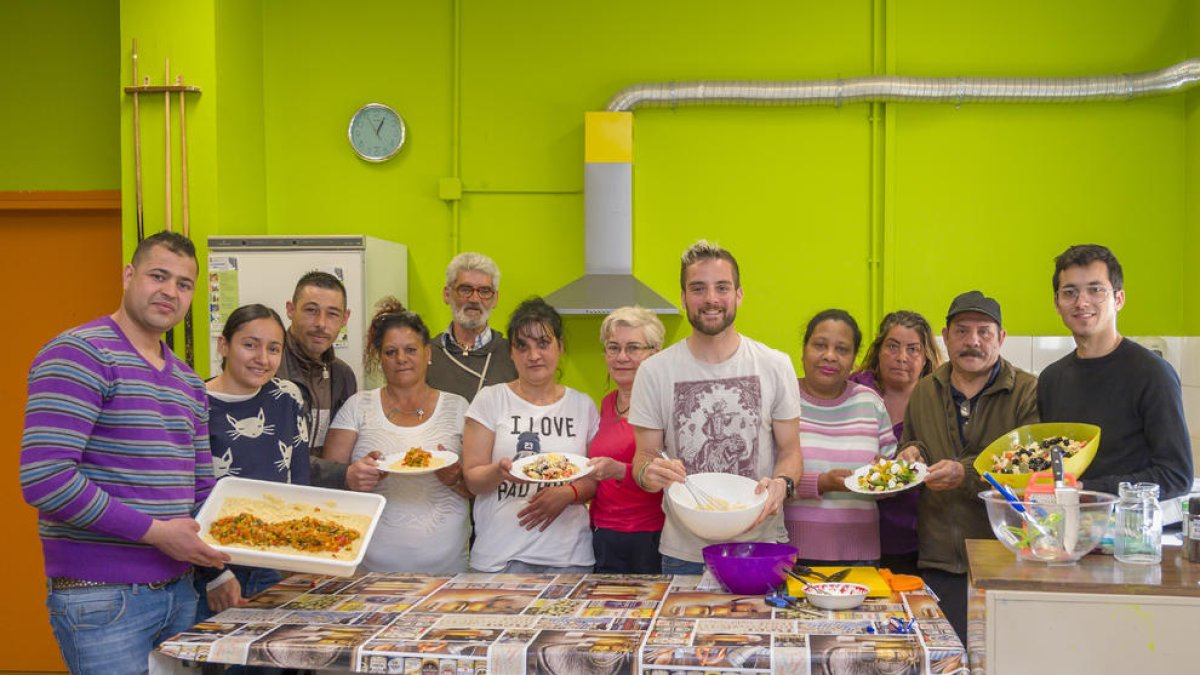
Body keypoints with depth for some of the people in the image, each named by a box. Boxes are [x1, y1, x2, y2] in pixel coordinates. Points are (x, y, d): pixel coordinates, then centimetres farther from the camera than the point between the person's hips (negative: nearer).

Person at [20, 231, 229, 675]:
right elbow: (44, 479, -21)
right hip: (100, 599, -7)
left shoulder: (189, 383, 15)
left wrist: (217, 564, 2)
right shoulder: (77, 355, -11)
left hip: (179, 592, 8)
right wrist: (155, 531, -19)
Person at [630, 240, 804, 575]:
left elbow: (790, 450, 5)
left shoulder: (775, 365, 0)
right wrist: (648, 472, -20)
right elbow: (644, 455, 3)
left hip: (761, 544, 0)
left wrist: (782, 484, -16)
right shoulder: (654, 371, -1)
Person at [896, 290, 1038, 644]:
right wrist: (911, 453, 3)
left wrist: (968, 474, -22)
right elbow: (908, 450, 26)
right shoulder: (924, 392, 13)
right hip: (938, 561, 4)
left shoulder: (1028, 392, -2)